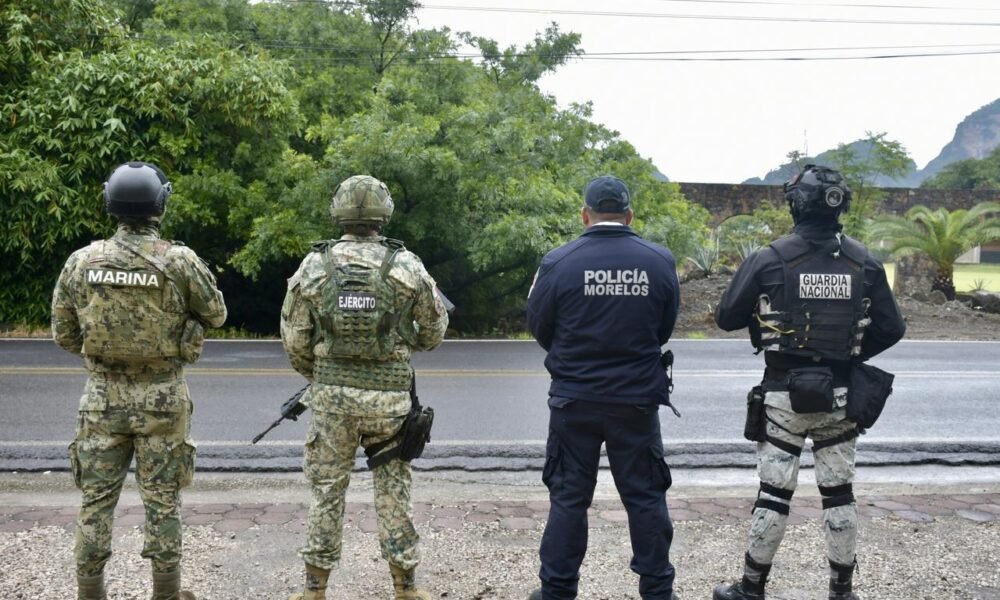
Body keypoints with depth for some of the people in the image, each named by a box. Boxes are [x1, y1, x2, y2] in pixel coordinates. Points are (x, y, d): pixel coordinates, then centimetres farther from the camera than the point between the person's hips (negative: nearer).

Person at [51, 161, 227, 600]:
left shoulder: (81, 261, -3)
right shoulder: (181, 262, -11)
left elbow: (63, 334, 4)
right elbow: (216, 315, 4)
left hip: (102, 398, 2)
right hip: (162, 399, -2)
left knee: (96, 501, 10)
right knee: (162, 501, 8)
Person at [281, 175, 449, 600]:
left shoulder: (314, 265, -2)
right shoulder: (407, 266, -4)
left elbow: (294, 338, 2)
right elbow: (434, 329, 6)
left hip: (331, 394, 1)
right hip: (388, 397, -1)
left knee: (327, 489, 11)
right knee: (392, 490, 10)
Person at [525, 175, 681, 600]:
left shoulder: (558, 263, -11)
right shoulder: (660, 261, -6)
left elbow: (538, 326, 0)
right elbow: (665, 328, 4)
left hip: (574, 399, -1)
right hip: (638, 399, 1)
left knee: (569, 497, 11)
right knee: (645, 496, 13)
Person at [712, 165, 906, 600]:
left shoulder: (771, 259, -11)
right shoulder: (864, 262, -1)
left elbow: (726, 317, -4)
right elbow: (891, 329, 3)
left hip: (785, 394, -2)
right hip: (839, 395, 3)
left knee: (774, 492, 5)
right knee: (839, 492, 12)